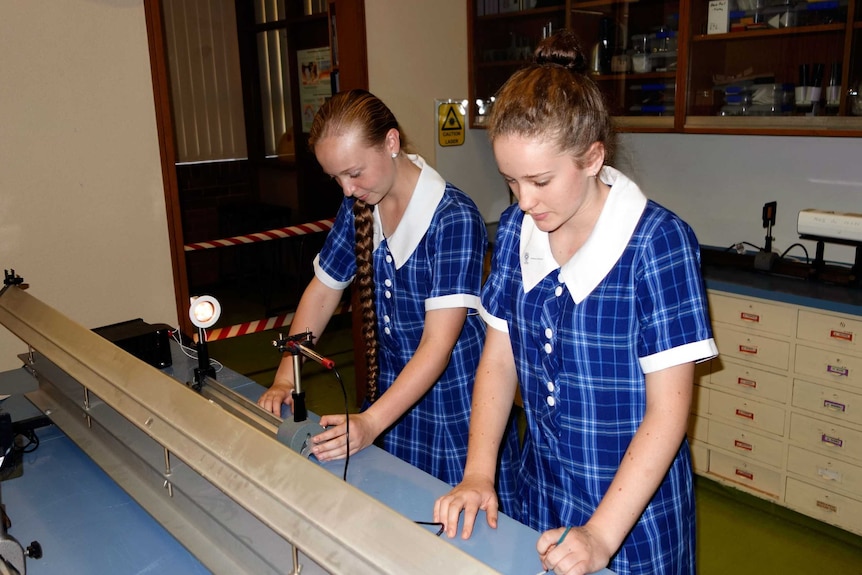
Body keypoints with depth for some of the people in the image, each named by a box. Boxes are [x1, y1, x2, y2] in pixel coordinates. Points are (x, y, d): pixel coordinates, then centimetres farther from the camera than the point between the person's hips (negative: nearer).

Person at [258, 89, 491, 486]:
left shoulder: (455, 218, -22)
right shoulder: (358, 208, 0)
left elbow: (438, 345, -25)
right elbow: (321, 292, 8)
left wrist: (370, 423, -33)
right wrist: (284, 379, -1)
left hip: (450, 405, -5)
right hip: (393, 393, 6)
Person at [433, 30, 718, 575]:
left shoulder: (658, 241, -21)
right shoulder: (516, 228, -5)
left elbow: (668, 412, -19)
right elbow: (499, 358, 0)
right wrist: (478, 475, -8)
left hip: (633, 507, -4)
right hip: (537, 491, 5)